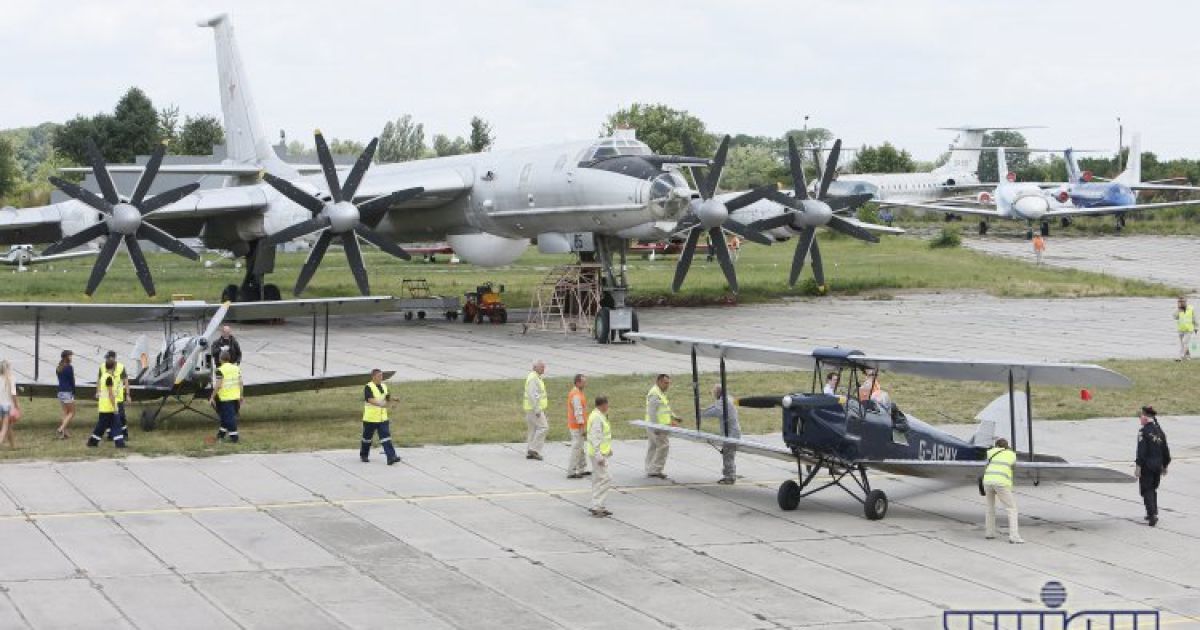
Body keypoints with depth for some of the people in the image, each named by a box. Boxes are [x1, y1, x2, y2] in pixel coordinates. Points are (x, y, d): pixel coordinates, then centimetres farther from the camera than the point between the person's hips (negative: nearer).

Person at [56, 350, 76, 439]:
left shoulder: (58, 368, 10)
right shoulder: (69, 367, -13)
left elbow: (60, 380, 12)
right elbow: (72, 381, -11)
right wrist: (73, 392, -1)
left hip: (60, 391, 8)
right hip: (68, 392, -8)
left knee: (65, 412, 14)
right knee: (71, 413, 1)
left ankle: (64, 432, 11)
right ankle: (61, 429, -13)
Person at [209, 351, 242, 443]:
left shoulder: (220, 370, -14)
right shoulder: (236, 368, 5)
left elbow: (218, 386, -17)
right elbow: (240, 383, 8)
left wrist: (212, 397, -9)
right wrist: (241, 396, 17)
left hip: (225, 397, -6)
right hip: (236, 397, 6)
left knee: (229, 417, -1)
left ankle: (234, 436, 0)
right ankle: (222, 433, 30)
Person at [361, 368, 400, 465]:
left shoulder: (384, 386, 9)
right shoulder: (368, 387, -12)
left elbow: (387, 400, 15)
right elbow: (370, 400, -26)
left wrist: (389, 400, -9)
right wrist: (381, 404, -41)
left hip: (383, 417, 5)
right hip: (370, 418, -5)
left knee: (386, 437, -7)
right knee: (367, 438, 11)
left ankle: (391, 457, -15)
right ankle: (364, 455, 31)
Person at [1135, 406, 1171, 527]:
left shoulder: (1143, 431, -14)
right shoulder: (1160, 430, 8)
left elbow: (1141, 451, -18)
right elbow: (1165, 450, 13)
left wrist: (1138, 466, -16)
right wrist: (1165, 466, 22)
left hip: (1147, 465, -7)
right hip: (1158, 465, 7)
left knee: (1146, 490, -1)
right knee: (1153, 489, 21)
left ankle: (1152, 515, -12)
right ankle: (1153, 513, 27)